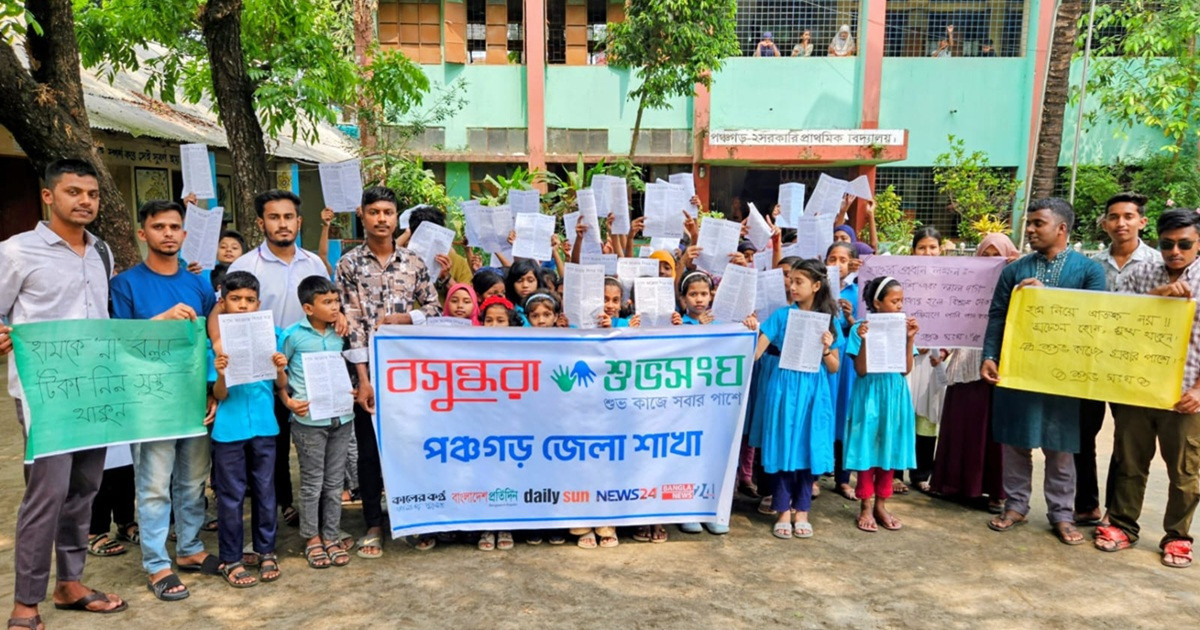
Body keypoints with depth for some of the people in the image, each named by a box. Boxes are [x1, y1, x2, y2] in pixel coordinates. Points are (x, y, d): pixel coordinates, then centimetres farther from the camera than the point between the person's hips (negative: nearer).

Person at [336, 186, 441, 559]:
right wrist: (363, 378, -12)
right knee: (369, 450, 6)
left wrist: (400, 318, -11)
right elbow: (351, 322, -7)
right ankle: (374, 525, 18)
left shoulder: (414, 263, 7)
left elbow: (435, 310, 7)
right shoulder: (349, 264, 0)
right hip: (368, 370, -2)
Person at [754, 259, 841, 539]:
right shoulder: (781, 316, 0)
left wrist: (826, 349, -12)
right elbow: (755, 354, -5)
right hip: (784, 388, -1)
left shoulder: (828, 321, 3)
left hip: (813, 392, 1)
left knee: (808, 449, 5)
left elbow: (834, 368, 5)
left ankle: (801, 511, 20)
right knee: (783, 447, 2)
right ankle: (783, 511, 15)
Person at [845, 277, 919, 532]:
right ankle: (866, 506, 14)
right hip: (870, 394, -4)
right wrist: (864, 340, -23)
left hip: (894, 395, 4)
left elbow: (906, 369, 0)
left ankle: (881, 504, 23)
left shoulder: (902, 327, 4)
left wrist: (909, 339, -9)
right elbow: (861, 370, -12)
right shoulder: (862, 328, -8)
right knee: (867, 450, 2)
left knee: (890, 449, 10)